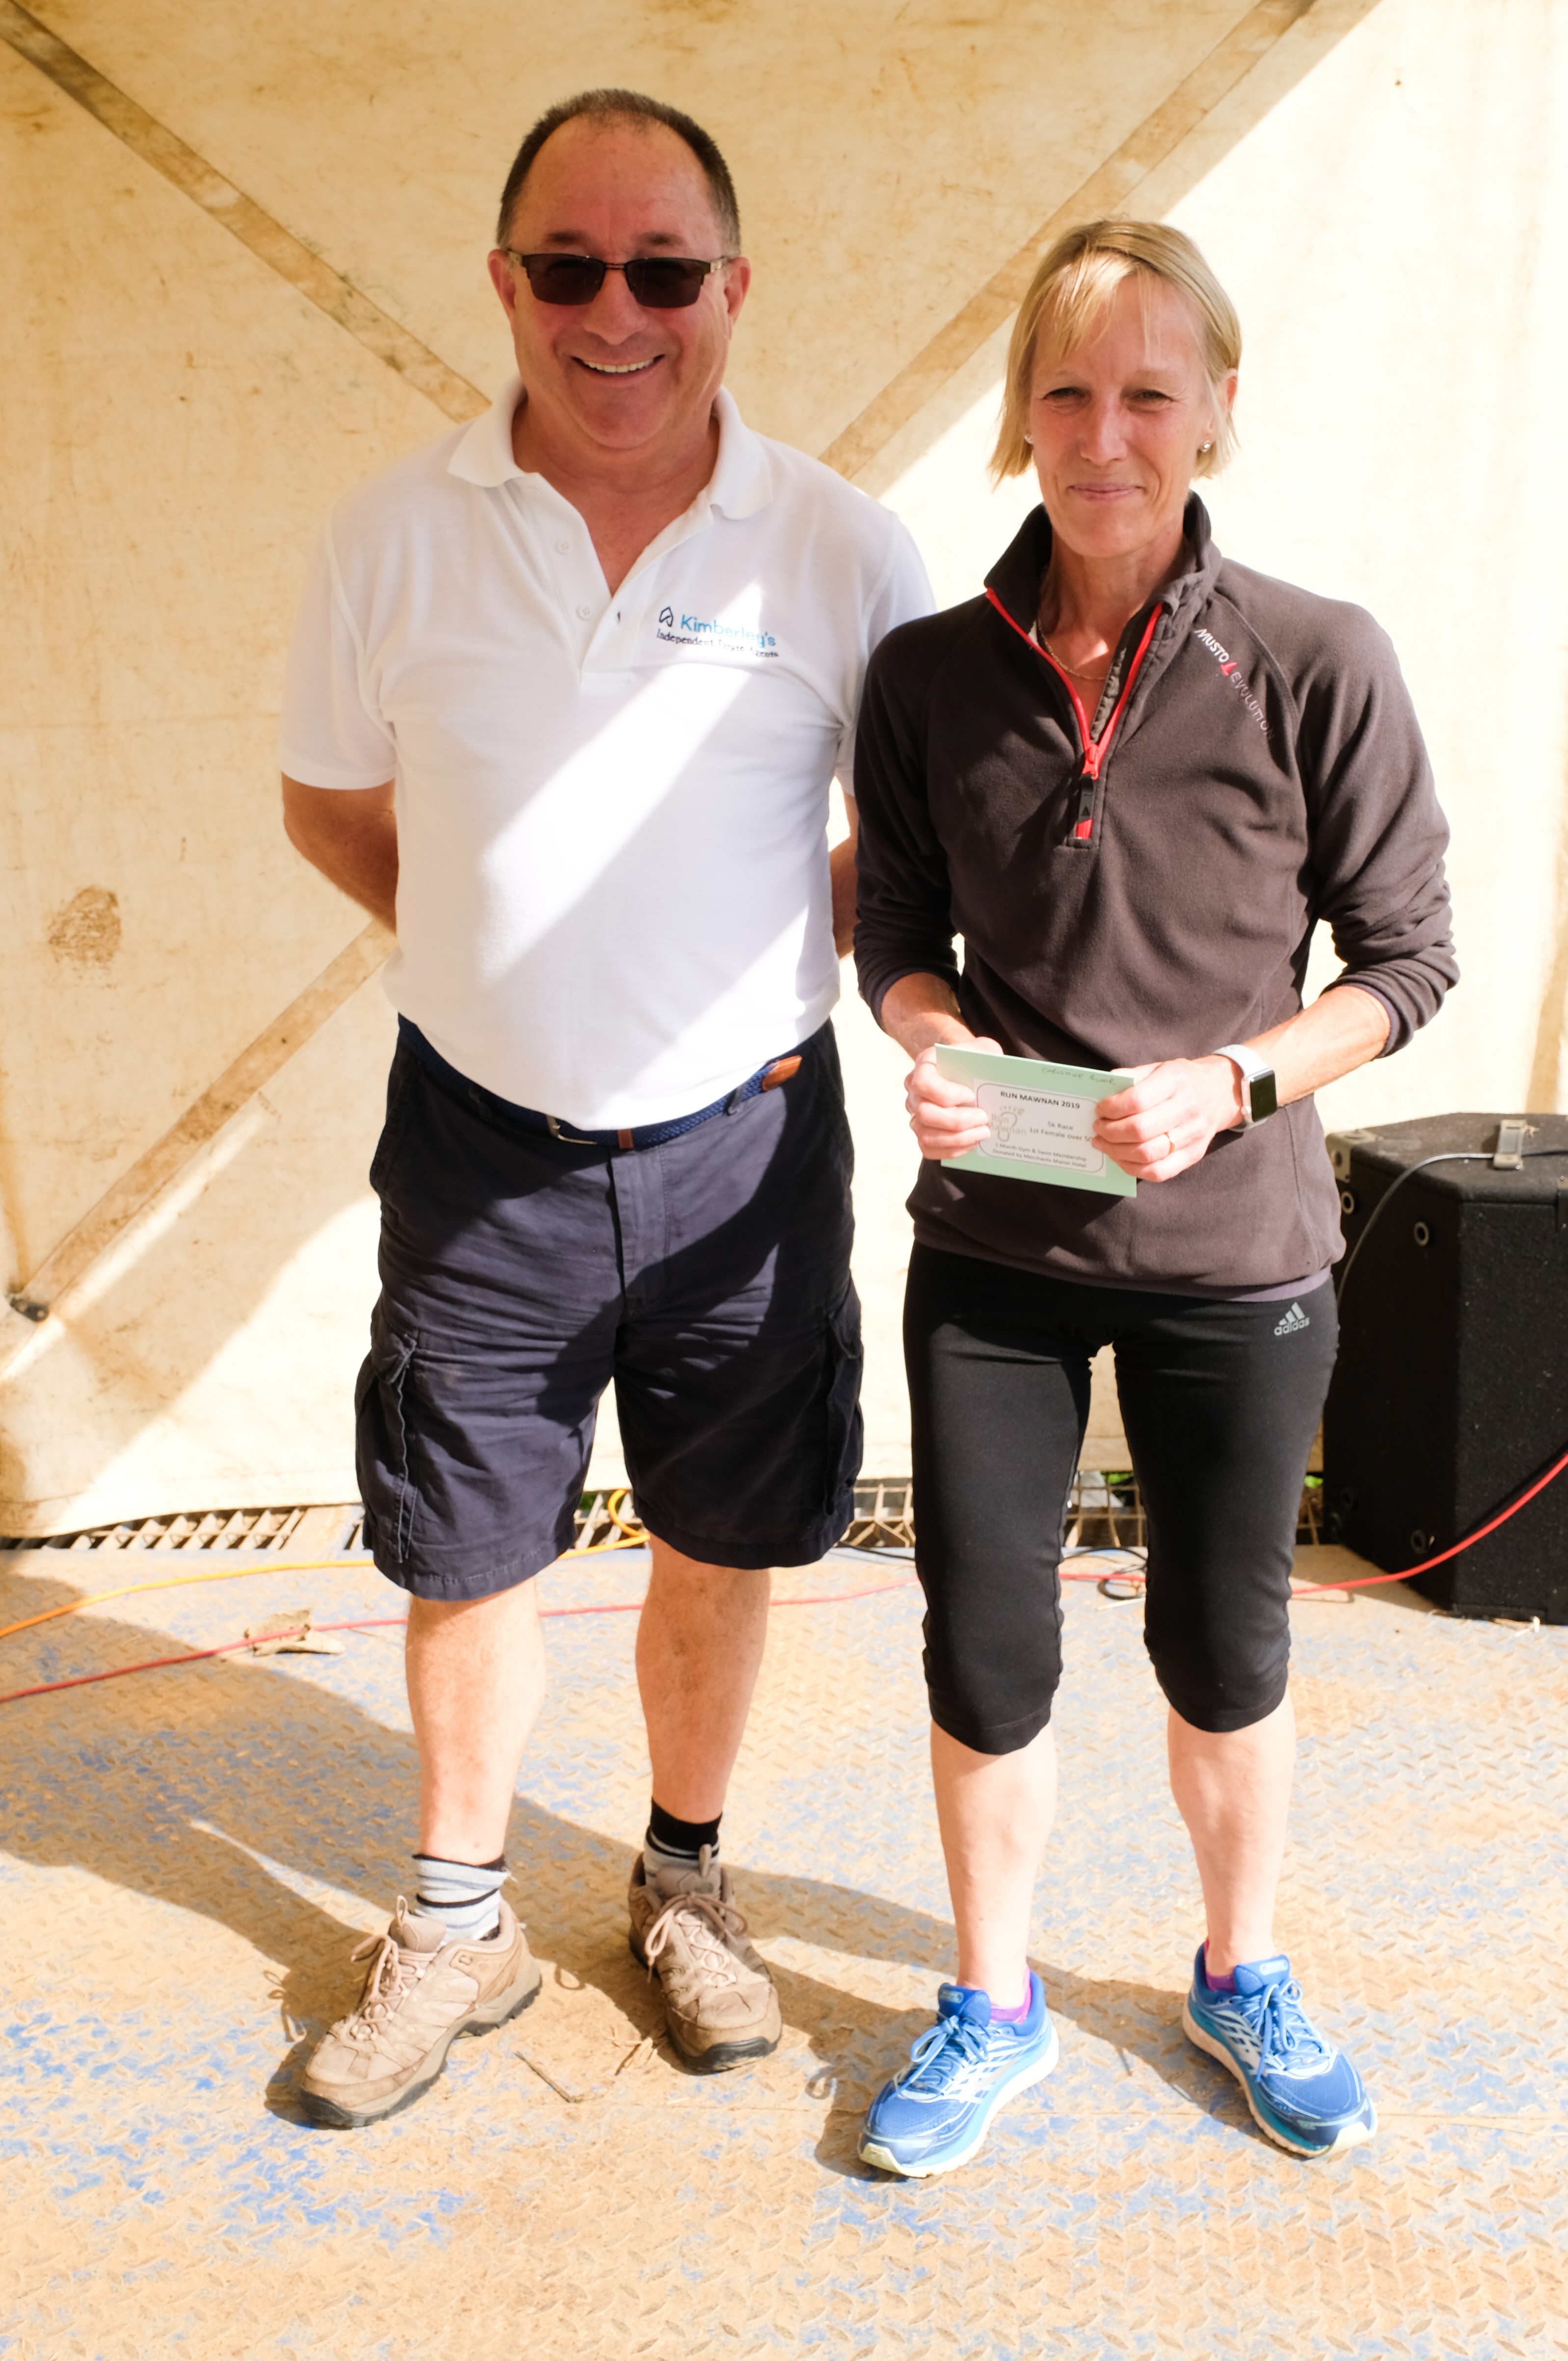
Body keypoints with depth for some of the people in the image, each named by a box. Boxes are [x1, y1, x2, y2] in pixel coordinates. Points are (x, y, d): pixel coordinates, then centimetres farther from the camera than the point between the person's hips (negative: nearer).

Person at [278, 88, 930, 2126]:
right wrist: (484, 952, 1)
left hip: (743, 1141, 0)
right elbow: (328, 802, 9)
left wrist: (812, 950, -4)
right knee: (467, 1560, 12)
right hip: (485, 1145, 0)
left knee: (725, 1549, 14)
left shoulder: (844, 549, -5)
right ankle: (459, 1926, 35)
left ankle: (684, 1881, 39)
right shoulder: (400, 533, -4)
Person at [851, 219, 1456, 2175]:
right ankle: (993, 2007, 35)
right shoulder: (929, 673, -3)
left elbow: (1405, 953, -4)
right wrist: (929, 1035, -13)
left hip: (1233, 1252, -1)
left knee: (1224, 1652, 15)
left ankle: (1240, 1977, 43)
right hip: (992, 1248, 2)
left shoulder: (1315, 667, -10)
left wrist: (1232, 1081, -19)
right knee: (982, 1649, 10)